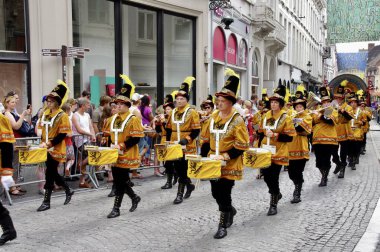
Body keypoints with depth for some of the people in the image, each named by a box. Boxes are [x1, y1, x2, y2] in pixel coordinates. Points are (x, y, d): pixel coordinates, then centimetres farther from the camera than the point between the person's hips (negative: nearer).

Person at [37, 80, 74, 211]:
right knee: (53, 173, 15)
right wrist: (42, 142, 2)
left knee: (49, 174, -4)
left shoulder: (62, 116, -13)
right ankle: (68, 191, 35)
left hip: (56, 150, -7)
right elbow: (43, 129, 17)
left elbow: (62, 135, -17)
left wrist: (49, 144, -21)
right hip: (47, 149, 7)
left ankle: (46, 202, 6)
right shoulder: (45, 113, 9)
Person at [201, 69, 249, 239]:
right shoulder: (214, 116, 4)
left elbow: (242, 145, -16)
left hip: (229, 165, -6)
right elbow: (207, 137, 13)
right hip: (214, 162, 6)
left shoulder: (237, 120, -15)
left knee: (224, 194, 0)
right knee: (216, 193, 14)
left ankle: (223, 225, 15)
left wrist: (225, 156, -22)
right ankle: (230, 210, 41)